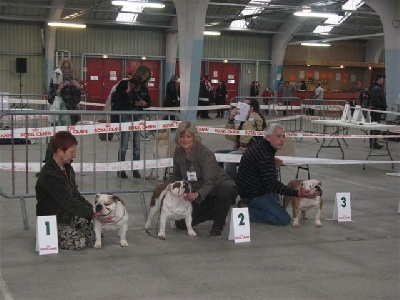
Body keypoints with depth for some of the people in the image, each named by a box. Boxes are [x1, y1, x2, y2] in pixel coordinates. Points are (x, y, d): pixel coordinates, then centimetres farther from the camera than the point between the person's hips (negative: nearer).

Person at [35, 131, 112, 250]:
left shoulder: (67, 168, 6)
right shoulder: (49, 176, -25)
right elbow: (68, 201, -28)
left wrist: (92, 209, -1)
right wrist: (92, 214, -30)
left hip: (70, 216, 8)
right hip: (54, 221, -8)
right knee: (78, 242, -26)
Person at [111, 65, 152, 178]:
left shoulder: (143, 87, 10)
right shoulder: (124, 83, -6)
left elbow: (149, 102, 17)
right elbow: (115, 98, -13)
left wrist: (144, 103, -4)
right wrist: (127, 91, -19)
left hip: (138, 117, 5)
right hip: (125, 116, -5)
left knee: (137, 146, 7)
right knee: (123, 146, -2)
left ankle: (135, 170, 14)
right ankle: (121, 171, 7)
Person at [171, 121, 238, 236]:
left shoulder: (206, 154, -26)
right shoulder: (178, 152, -6)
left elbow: (210, 183, -35)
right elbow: (176, 176, 11)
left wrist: (196, 194, -54)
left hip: (222, 187, -6)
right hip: (199, 194, 6)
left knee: (223, 191, -43)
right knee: (181, 223, -9)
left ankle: (218, 225, -13)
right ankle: (215, 212, 16)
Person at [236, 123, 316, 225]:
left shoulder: (258, 144, 5)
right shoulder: (265, 156, -25)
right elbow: (272, 184, -29)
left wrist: (273, 164, 5)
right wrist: (297, 193, -35)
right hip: (253, 195, -10)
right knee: (284, 219, -9)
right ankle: (248, 212, -7)